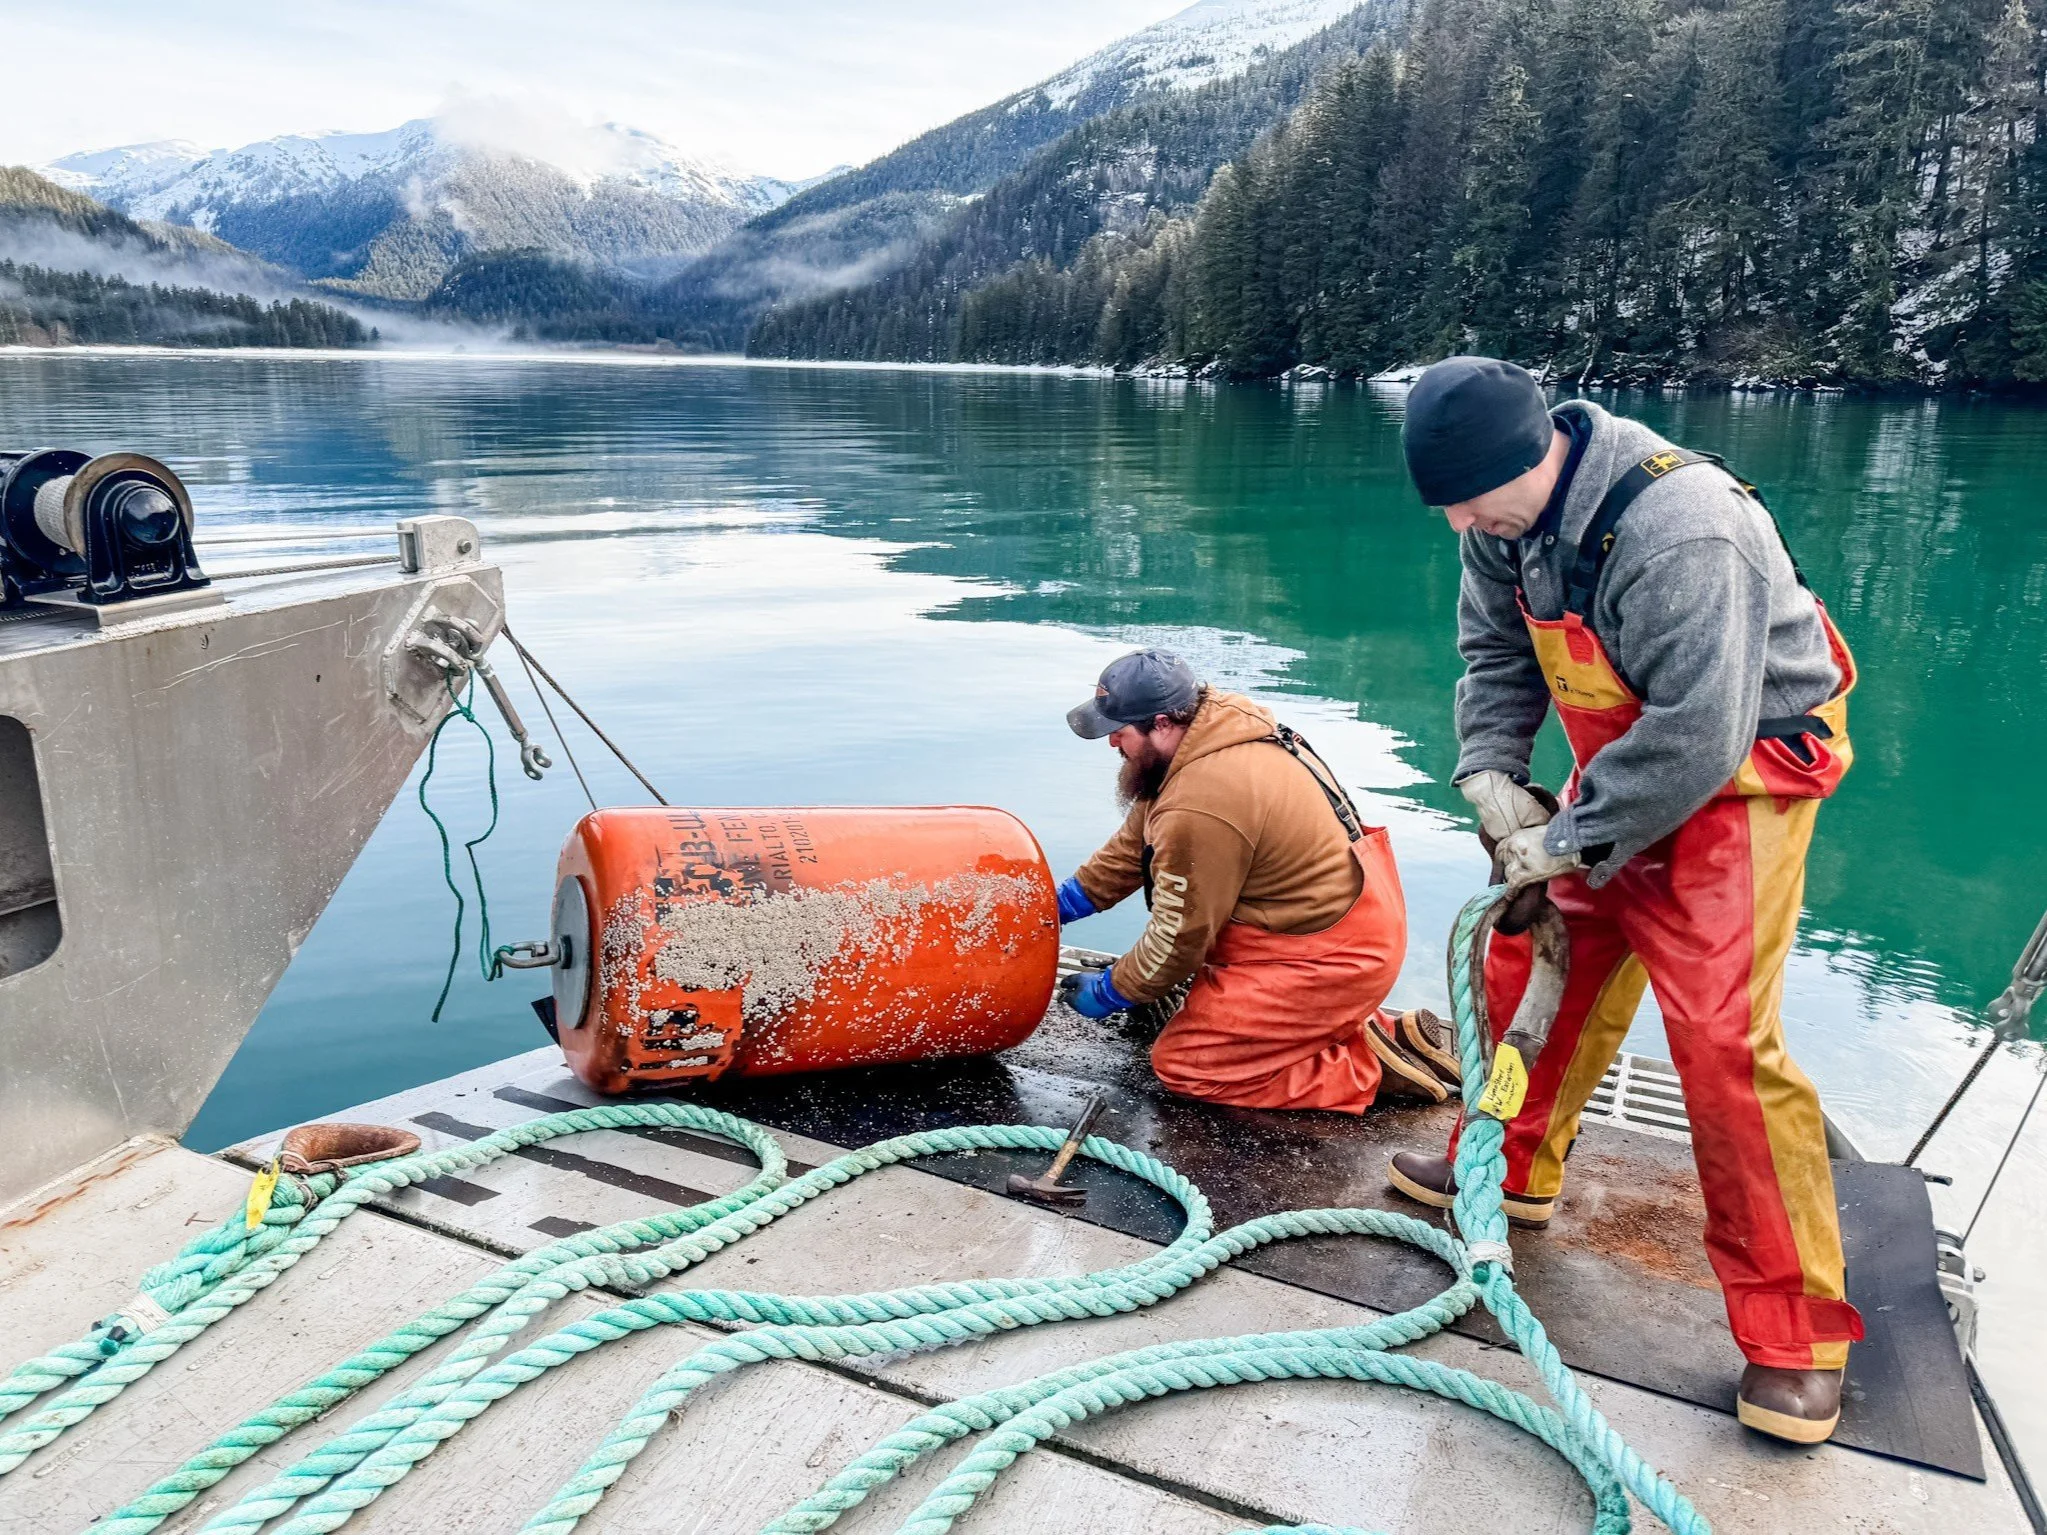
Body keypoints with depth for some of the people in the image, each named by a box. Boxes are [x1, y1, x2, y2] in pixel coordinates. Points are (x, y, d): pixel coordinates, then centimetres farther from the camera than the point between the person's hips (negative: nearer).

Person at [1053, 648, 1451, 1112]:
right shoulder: (1217, 722, 1)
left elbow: (1178, 939, -17)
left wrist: (1108, 993, 0)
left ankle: (1373, 1066, -1)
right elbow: (1134, 844, 14)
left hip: (1332, 958, -10)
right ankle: (1395, 1037, 16)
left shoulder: (1200, 809, -28)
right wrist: (1059, 905, 15)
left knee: (1183, 1066, -4)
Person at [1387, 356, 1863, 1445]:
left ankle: (1795, 1331, 0)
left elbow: (1698, 739, -33)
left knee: (1721, 1035, -14)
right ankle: (1513, 1170, 33)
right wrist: (1491, 772, -6)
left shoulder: (1680, 535, -33)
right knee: (1533, 956, 11)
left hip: (1737, 779, -8)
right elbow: (1495, 648, 8)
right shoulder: (1507, 513, -5)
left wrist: (1570, 840, -24)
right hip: (1622, 768, 8)